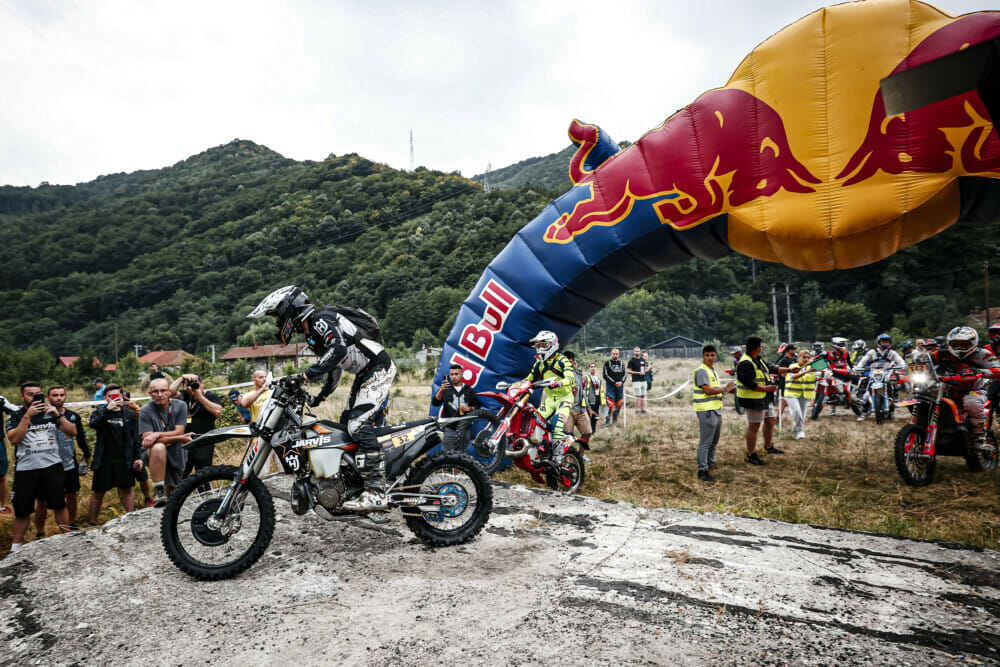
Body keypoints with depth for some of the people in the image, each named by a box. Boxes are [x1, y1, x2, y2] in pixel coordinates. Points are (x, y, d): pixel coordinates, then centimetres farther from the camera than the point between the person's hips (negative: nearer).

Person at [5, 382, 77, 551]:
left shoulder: (50, 413, 8)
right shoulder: (15, 416, 4)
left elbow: (72, 432, 2)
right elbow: (14, 439, -13)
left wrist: (58, 415, -10)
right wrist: (28, 415, -17)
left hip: (52, 466, 1)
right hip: (26, 469, -1)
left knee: (59, 504, 5)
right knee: (22, 510, 5)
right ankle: (15, 547, 20)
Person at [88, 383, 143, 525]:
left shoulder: (129, 414, 6)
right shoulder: (99, 413, 4)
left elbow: (136, 437, 7)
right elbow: (93, 424, -21)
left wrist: (138, 457, 1)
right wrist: (107, 409, -33)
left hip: (124, 460, 1)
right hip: (104, 460, -1)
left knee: (127, 489, 9)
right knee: (98, 493, 7)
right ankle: (92, 523, 20)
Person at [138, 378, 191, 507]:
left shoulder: (180, 406, -6)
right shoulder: (145, 411, -12)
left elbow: (178, 432, -13)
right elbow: (147, 439, -20)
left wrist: (157, 434, -29)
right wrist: (179, 438, -28)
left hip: (176, 455, 3)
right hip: (153, 455, -3)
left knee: (171, 494, 11)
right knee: (158, 447, -39)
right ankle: (158, 491, -29)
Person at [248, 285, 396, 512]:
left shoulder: (322, 318, -13)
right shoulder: (311, 333, 18)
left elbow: (338, 349, -32)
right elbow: (335, 366, 26)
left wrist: (307, 375, -32)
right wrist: (319, 397, 24)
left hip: (379, 369, -11)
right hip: (364, 375, 11)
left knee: (359, 426, -19)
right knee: (346, 427, 11)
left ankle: (375, 492, -21)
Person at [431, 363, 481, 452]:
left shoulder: (469, 390, 12)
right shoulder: (445, 389, 5)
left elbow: (477, 405, 17)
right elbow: (435, 403, -9)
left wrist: (470, 408, -5)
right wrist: (440, 391, -26)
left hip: (464, 428, 2)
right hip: (449, 428, -2)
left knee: (462, 454, 8)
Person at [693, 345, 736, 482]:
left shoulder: (712, 370, 17)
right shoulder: (701, 370, -13)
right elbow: (707, 390, -20)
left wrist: (727, 389, 6)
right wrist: (725, 389, -10)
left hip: (716, 409, 10)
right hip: (706, 410, -10)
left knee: (714, 440, 21)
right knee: (705, 441, -7)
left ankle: (710, 463, 36)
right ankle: (702, 470, -3)